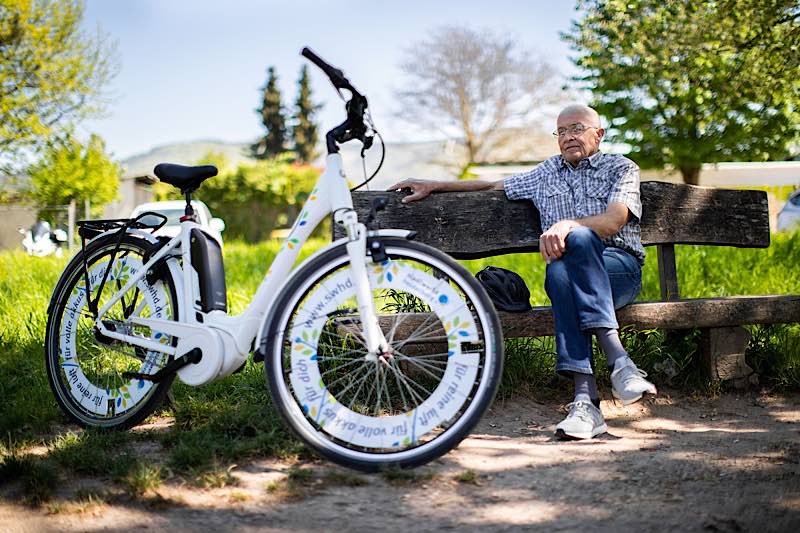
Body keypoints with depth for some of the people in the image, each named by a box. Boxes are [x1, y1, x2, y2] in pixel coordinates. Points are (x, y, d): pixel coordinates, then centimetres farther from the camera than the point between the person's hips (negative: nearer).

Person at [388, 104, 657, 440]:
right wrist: (433, 186, 28)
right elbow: (492, 186, 36)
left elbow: (614, 220, -5)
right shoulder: (547, 173, 29)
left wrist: (567, 225, -24)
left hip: (620, 266, -2)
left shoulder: (621, 168, 14)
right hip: (570, 269, 2)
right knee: (559, 270, -37)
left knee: (578, 240, -38)